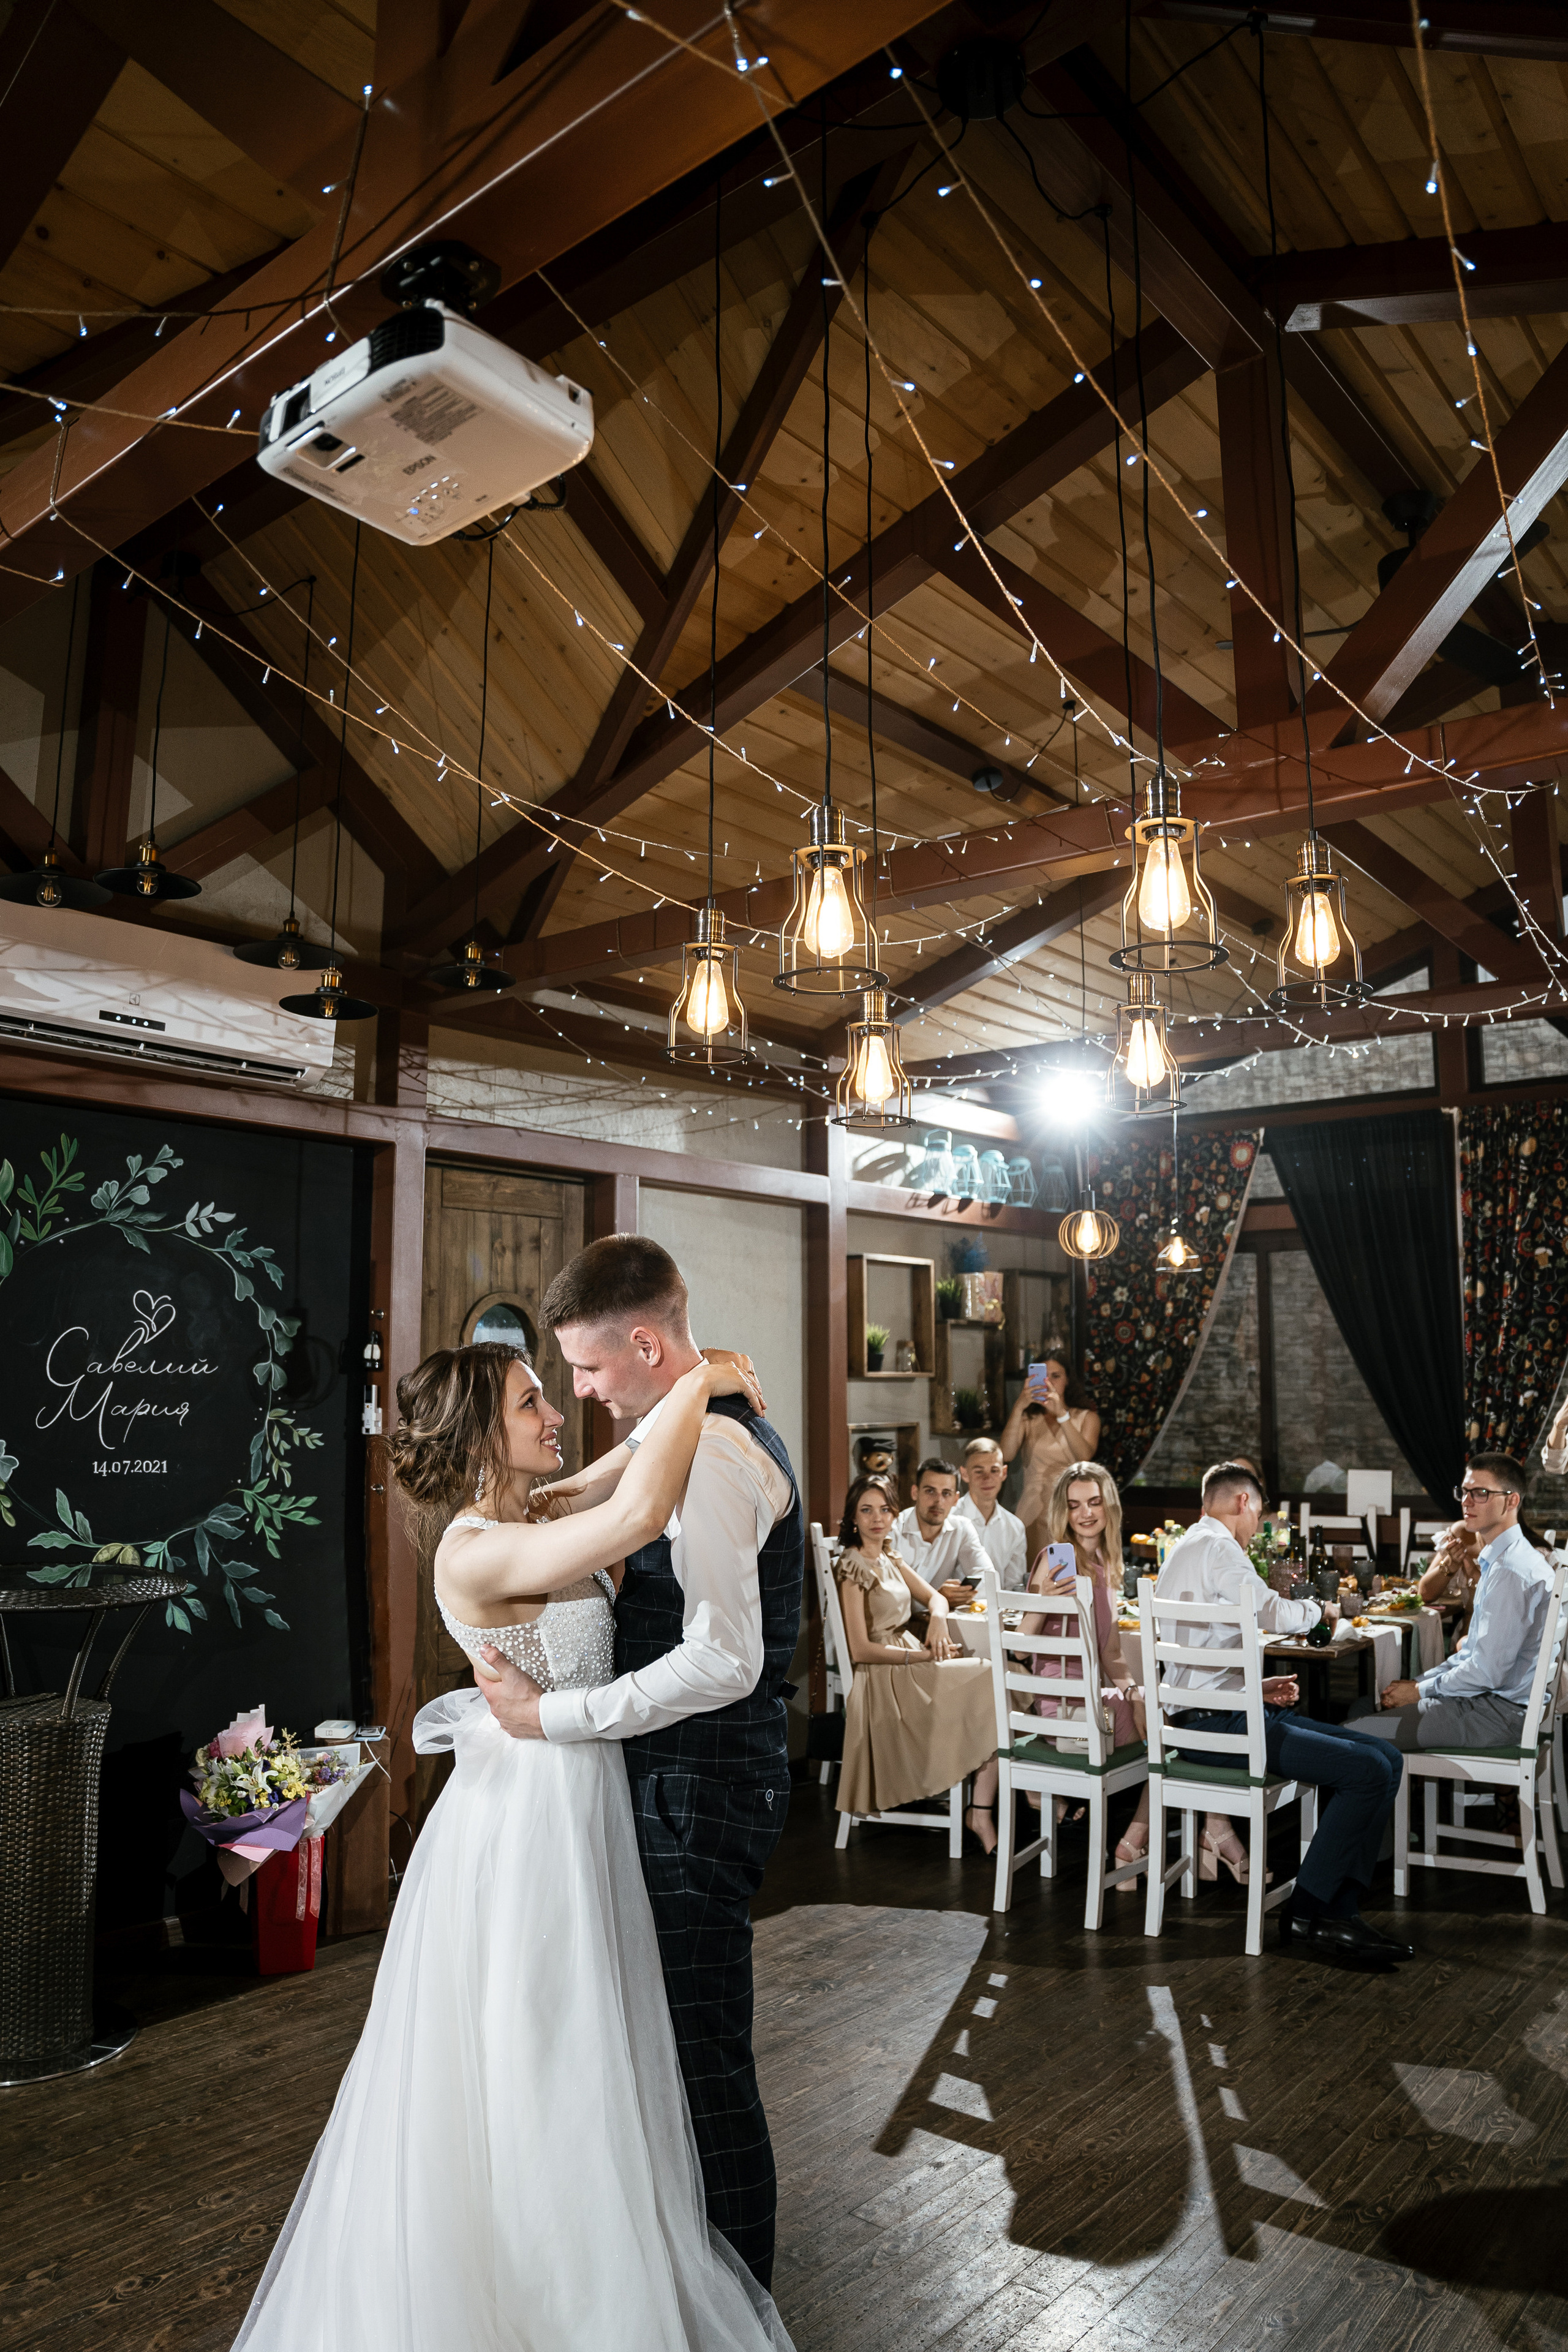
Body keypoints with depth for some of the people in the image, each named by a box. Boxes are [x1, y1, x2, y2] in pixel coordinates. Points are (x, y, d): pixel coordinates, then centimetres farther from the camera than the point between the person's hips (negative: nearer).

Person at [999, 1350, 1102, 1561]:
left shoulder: (1087, 1417, 8)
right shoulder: (1027, 1418, 7)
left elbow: (1085, 1456, -12)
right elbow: (1006, 1455, -11)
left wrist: (1061, 1414, -21)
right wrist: (1019, 1407, -18)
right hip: (1034, 1513, 0)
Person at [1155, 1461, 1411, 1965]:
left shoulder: (1183, 1549, 22)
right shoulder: (1217, 1547, -11)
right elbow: (1272, 1614, -20)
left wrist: (1254, 1687, 13)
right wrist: (1318, 1608, 3)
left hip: (1209, 1714, 11)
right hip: (1217, 1724, -11)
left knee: (1383, 1758, 4)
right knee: (1370, 1771, -18)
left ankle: (1339, 1912, -1)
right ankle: (1305, 1914, -8)